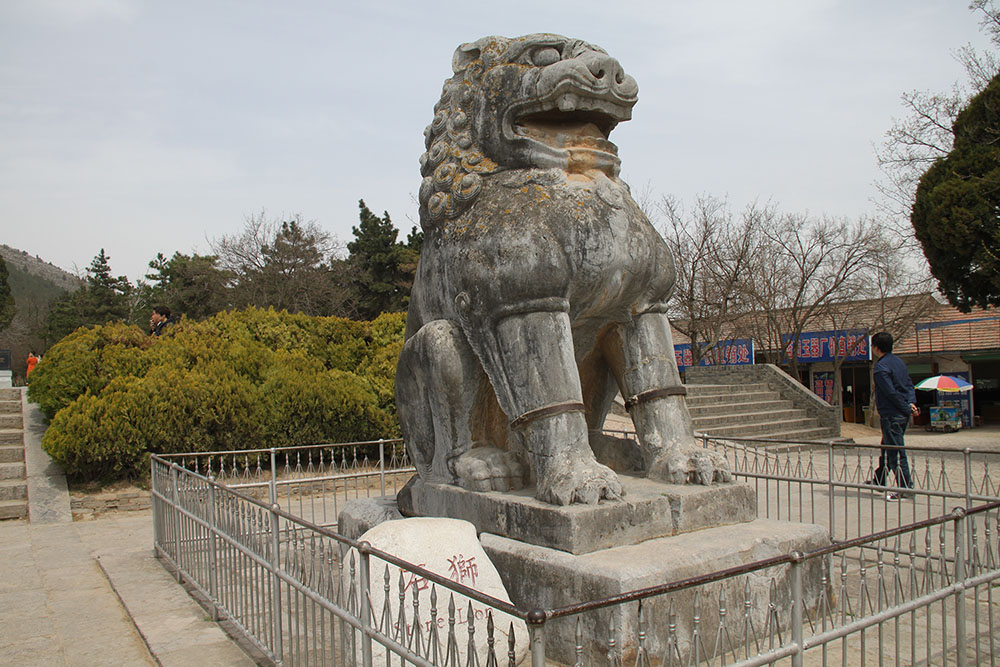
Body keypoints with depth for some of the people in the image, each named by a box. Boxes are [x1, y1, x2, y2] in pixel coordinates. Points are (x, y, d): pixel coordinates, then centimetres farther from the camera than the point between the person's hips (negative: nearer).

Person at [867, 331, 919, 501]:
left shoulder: (881, 367, -17)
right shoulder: (899, 361, 12)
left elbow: (892, 393, -19)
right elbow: (909, 385, 12)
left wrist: (907, 408, -11)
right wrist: (911, 403, 0)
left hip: (891, 415, -10)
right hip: (902, 415, 10)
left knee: (895, 451, -4)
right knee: (887, 448, 20)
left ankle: (906, 488, -3)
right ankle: (879, 481, 32)